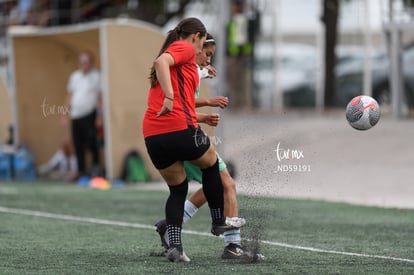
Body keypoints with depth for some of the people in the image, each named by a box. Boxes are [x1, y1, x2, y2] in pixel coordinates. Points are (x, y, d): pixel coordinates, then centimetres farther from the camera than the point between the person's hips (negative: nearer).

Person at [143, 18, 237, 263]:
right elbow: (161, 62, -21)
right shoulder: (185, 48, 1)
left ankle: (174, 245, 2)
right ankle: (219, 222, 32)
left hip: (152, 136, 7)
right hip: (181, 129, -7)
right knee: (211, 164, 22)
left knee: (178, 189, 18)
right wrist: (169, 96, -30)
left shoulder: (173, 50, 25)